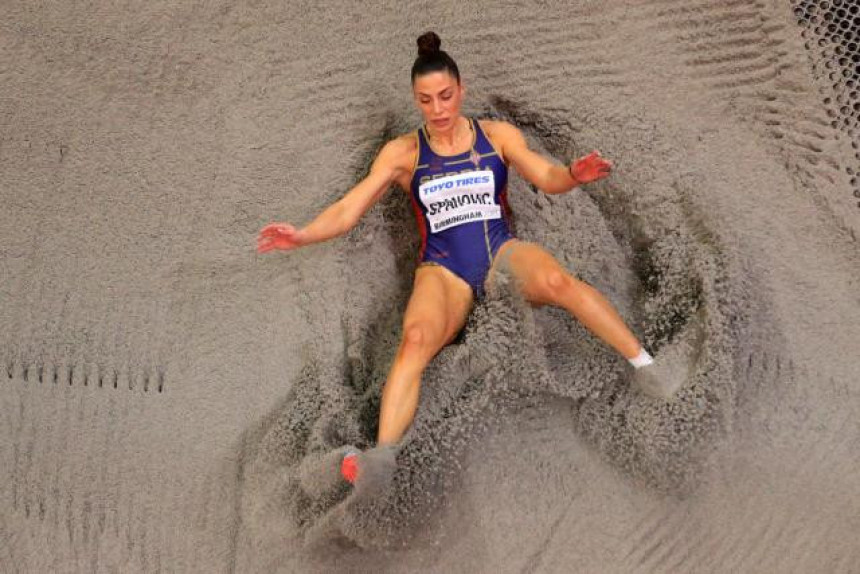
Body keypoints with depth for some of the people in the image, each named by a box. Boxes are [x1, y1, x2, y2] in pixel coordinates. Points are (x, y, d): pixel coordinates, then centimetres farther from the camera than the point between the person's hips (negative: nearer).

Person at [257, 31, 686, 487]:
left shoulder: (498, 135, 8)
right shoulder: (402, 152, 6)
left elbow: (547, 179, -3)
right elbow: (348, 210, 1)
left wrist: (574, 174, -27)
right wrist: (302, 236, -18)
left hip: (503, 252, 0)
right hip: (443, 268, 0)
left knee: (557, 280, -34)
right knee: (415, 340, -31)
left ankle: (644, 366, -25)